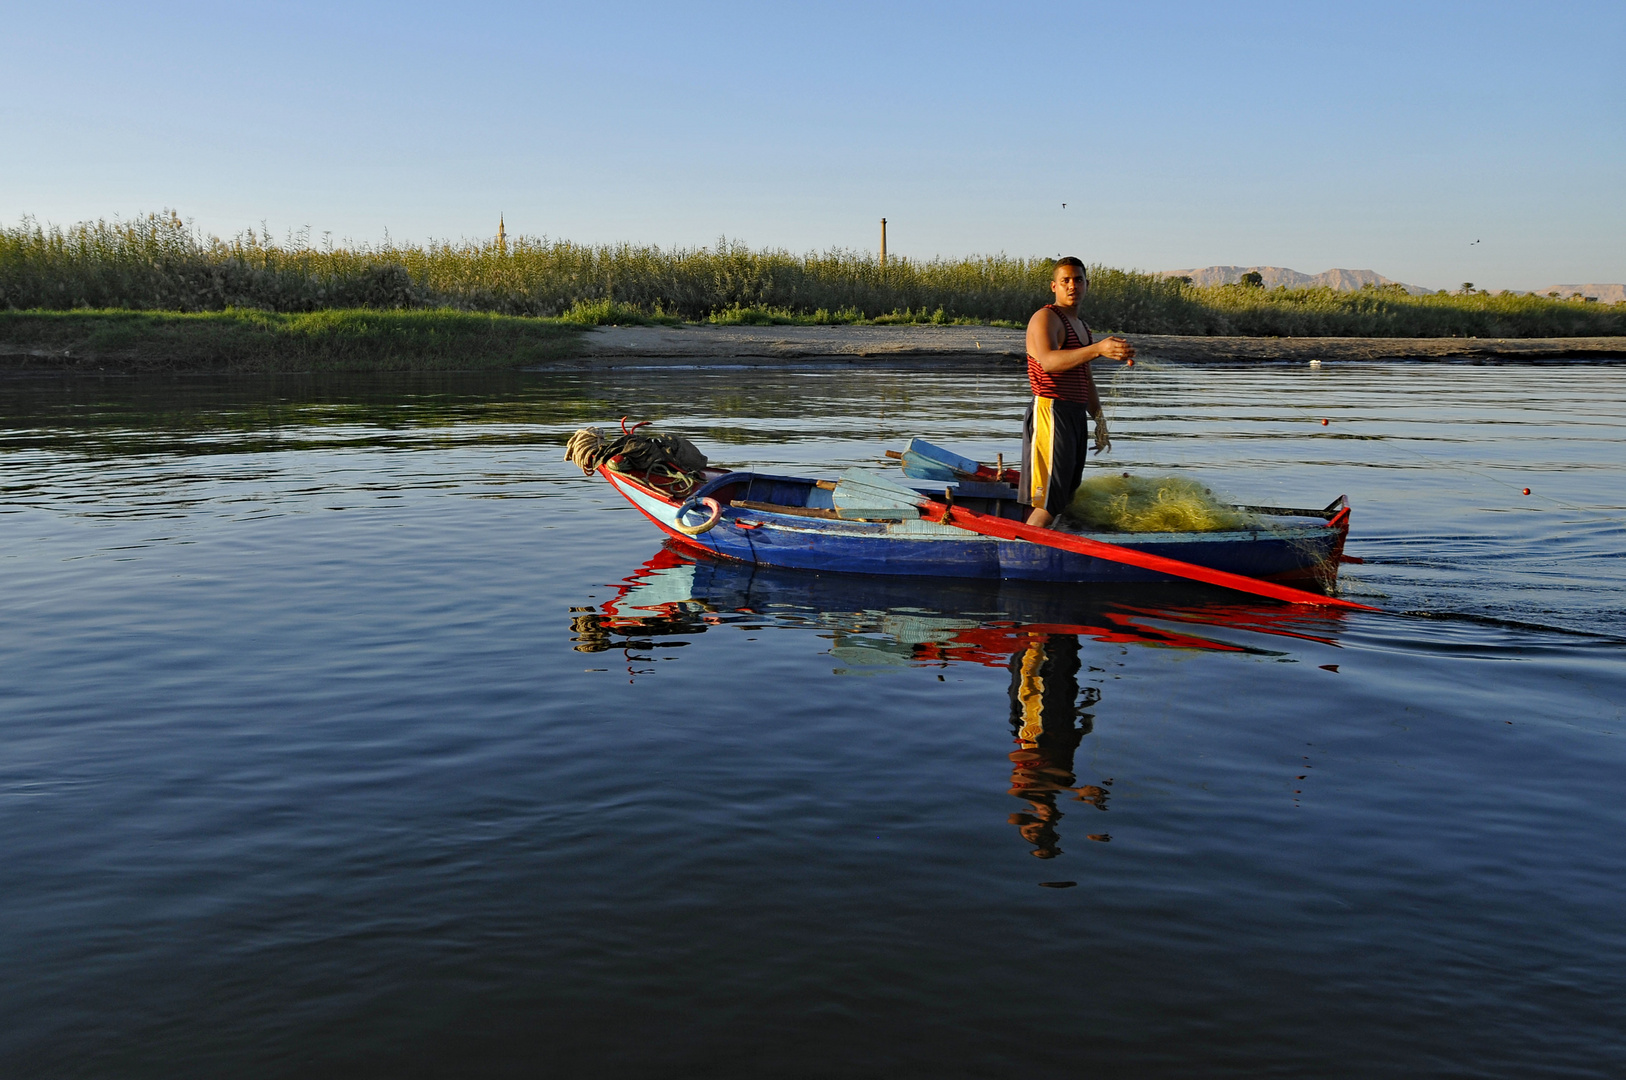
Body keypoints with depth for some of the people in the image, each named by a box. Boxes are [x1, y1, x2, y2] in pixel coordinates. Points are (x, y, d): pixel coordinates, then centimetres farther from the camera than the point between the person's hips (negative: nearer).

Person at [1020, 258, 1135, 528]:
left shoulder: (1080, 326, 22)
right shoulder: (1045, 318, -8)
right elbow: (1048, 361, -28)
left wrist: (1099, 420, 25)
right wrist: (1097, 349, -40)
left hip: (1076, 416, 9)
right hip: (1051, 413, -9)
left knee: (1065, 496, 9)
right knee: (1048, 504, -16)